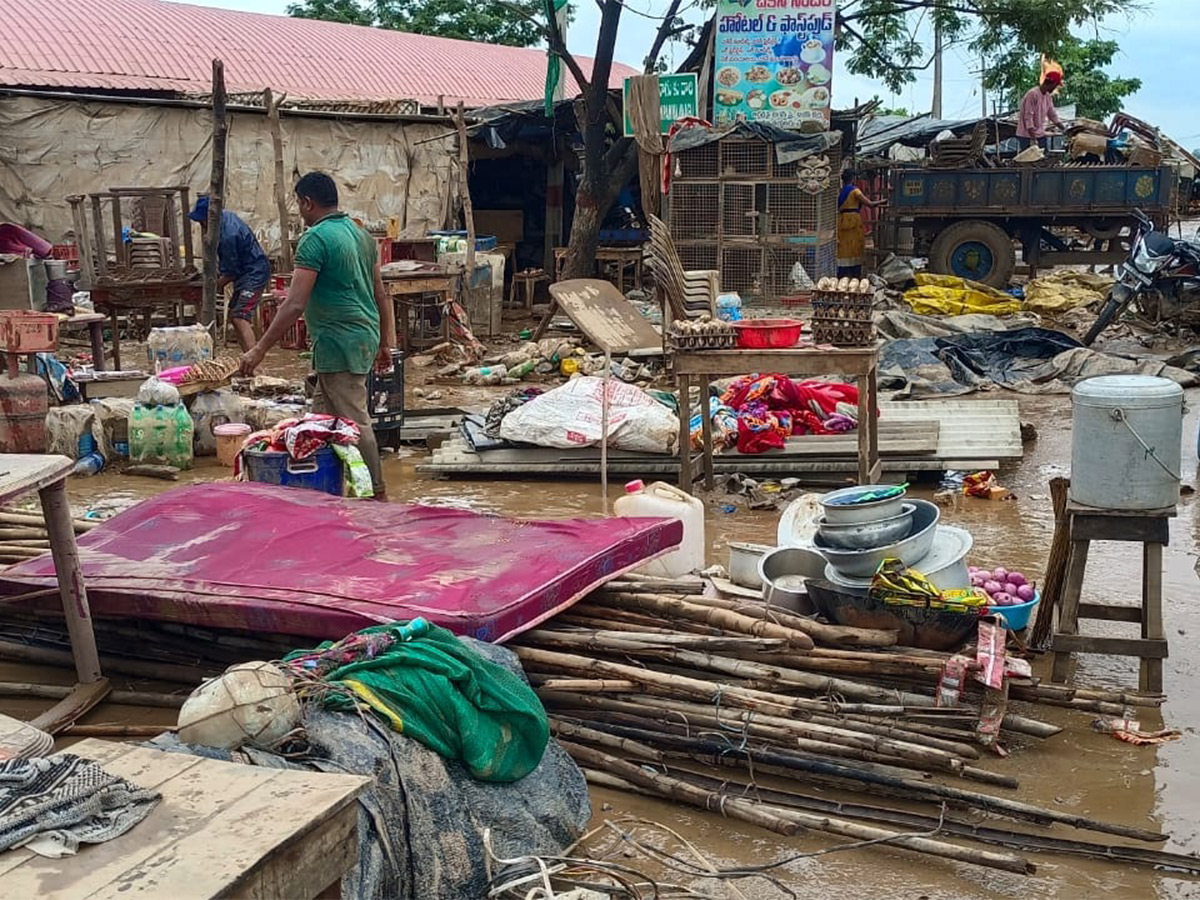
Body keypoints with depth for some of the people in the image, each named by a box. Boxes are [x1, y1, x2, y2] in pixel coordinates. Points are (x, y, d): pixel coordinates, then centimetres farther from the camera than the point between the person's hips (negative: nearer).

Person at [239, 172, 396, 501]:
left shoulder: (315, 239, -14)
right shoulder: (361, 234, 13)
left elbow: (295, 305, -19)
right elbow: (381, 295, 17)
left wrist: (260, 349, -15)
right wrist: (385, 344, 23)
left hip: (339, 343, -9)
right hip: (365, 336, 9)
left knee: (354, 421, -2)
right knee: (322, 414, 16)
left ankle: (376, 495, 3)